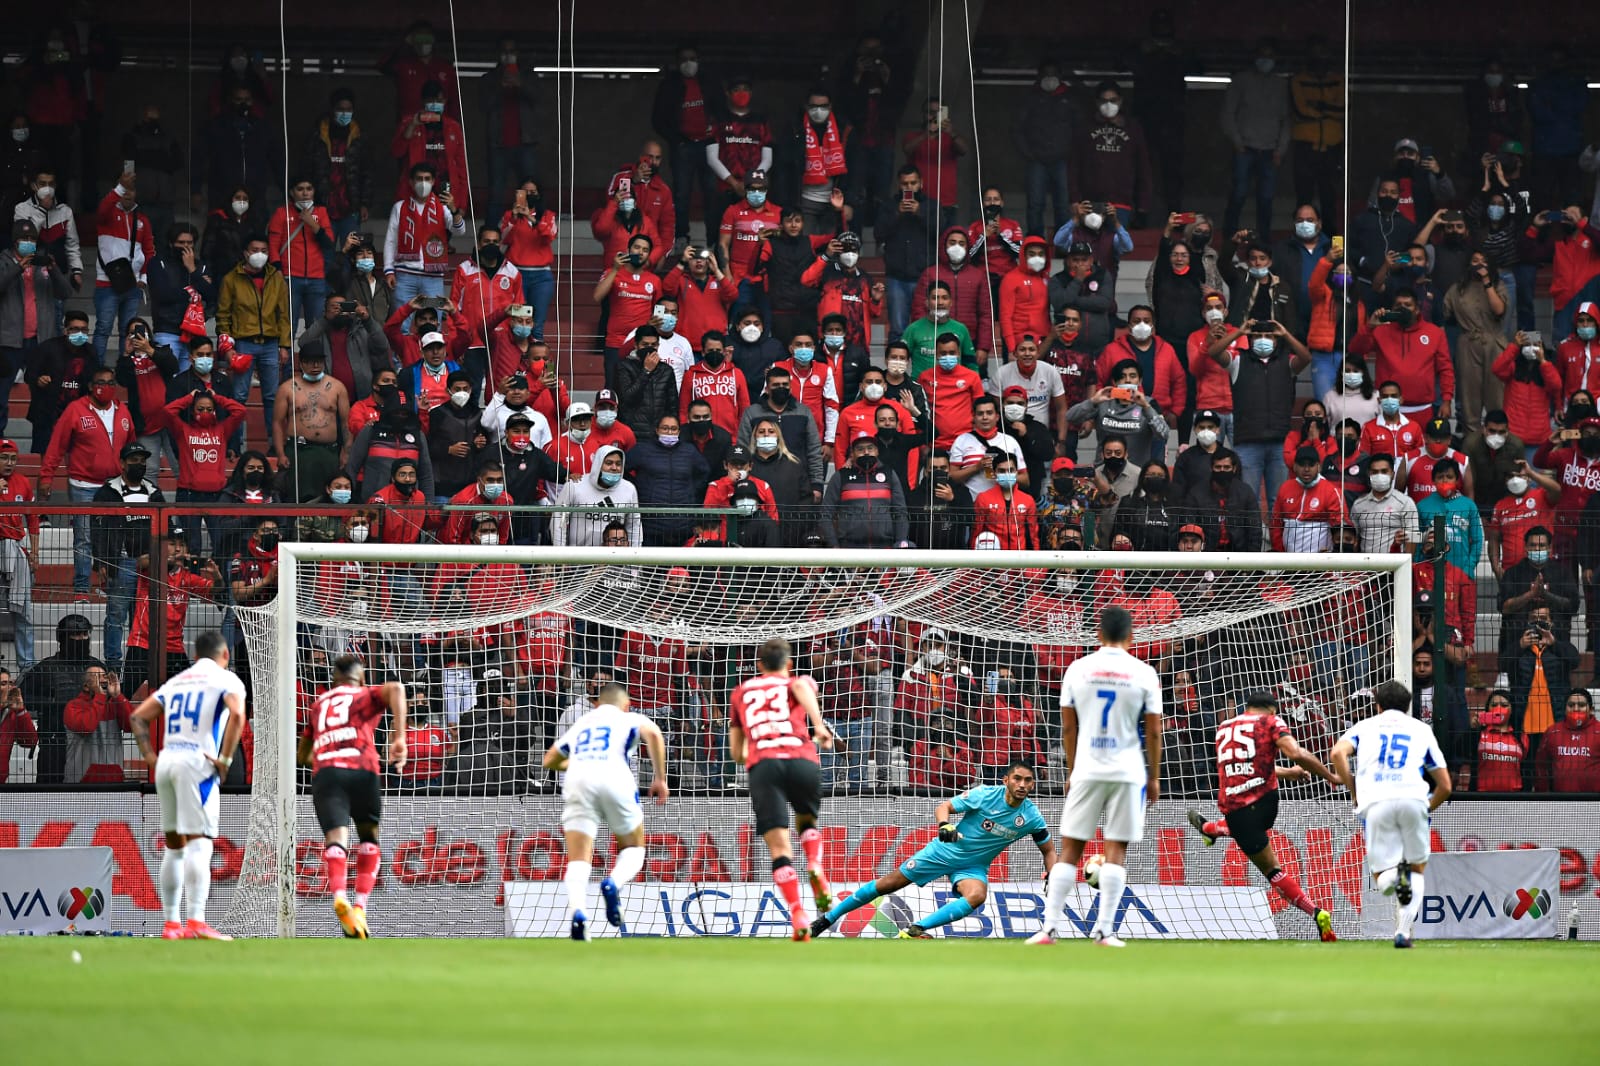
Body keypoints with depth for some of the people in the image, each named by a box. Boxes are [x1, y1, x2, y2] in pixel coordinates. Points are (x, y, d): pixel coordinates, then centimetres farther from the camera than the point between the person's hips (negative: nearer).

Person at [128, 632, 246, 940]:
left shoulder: (176, 681, 22)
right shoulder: (226, 679, 4)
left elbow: (138, 716, 19)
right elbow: (236, 714, -15)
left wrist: (150, 756, 13)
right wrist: (225, 759, -11)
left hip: (166, 762, 6)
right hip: (197, 763, -6)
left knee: (174, 846, 13)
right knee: (198, 843, -12)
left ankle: (170, 923, 13)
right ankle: (196, 922, -24)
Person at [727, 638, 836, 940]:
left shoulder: (741, 693, 29)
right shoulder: (798, 682, 22)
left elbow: (736, 752, 31)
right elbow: (802, 688, -6)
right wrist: (818, 724, -19)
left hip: (762, 766, 0)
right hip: (803, 760, 0)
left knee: (780, 849, -5)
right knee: (807, 821, 28)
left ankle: (798, 917, -23)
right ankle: (815, 868, -2)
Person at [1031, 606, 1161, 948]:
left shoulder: (1078, 669, 2)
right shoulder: (1143, 673, -2)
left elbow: (1068, 728, 7)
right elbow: (1153, 731, -1)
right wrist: (1154, 777, 9)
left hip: (1087, 770, 1)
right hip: (1128, 772, -1)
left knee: (1069, 849, 6)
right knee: (1116, 851, 1)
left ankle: (1051, 927, 2)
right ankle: (1104, 930, -3)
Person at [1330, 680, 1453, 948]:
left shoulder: (1365, 726, 24)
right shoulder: (1422, 730, 25)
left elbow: (1338, 753, 2)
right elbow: (1445, 787, 22)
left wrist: (1353, 792, 12)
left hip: (1375, 803, 0)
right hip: (1413, 798, 0)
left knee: (1382, 879, 7)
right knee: (1418, 869, 15)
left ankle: (1392, 875, -31)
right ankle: (1403, 931, -6)